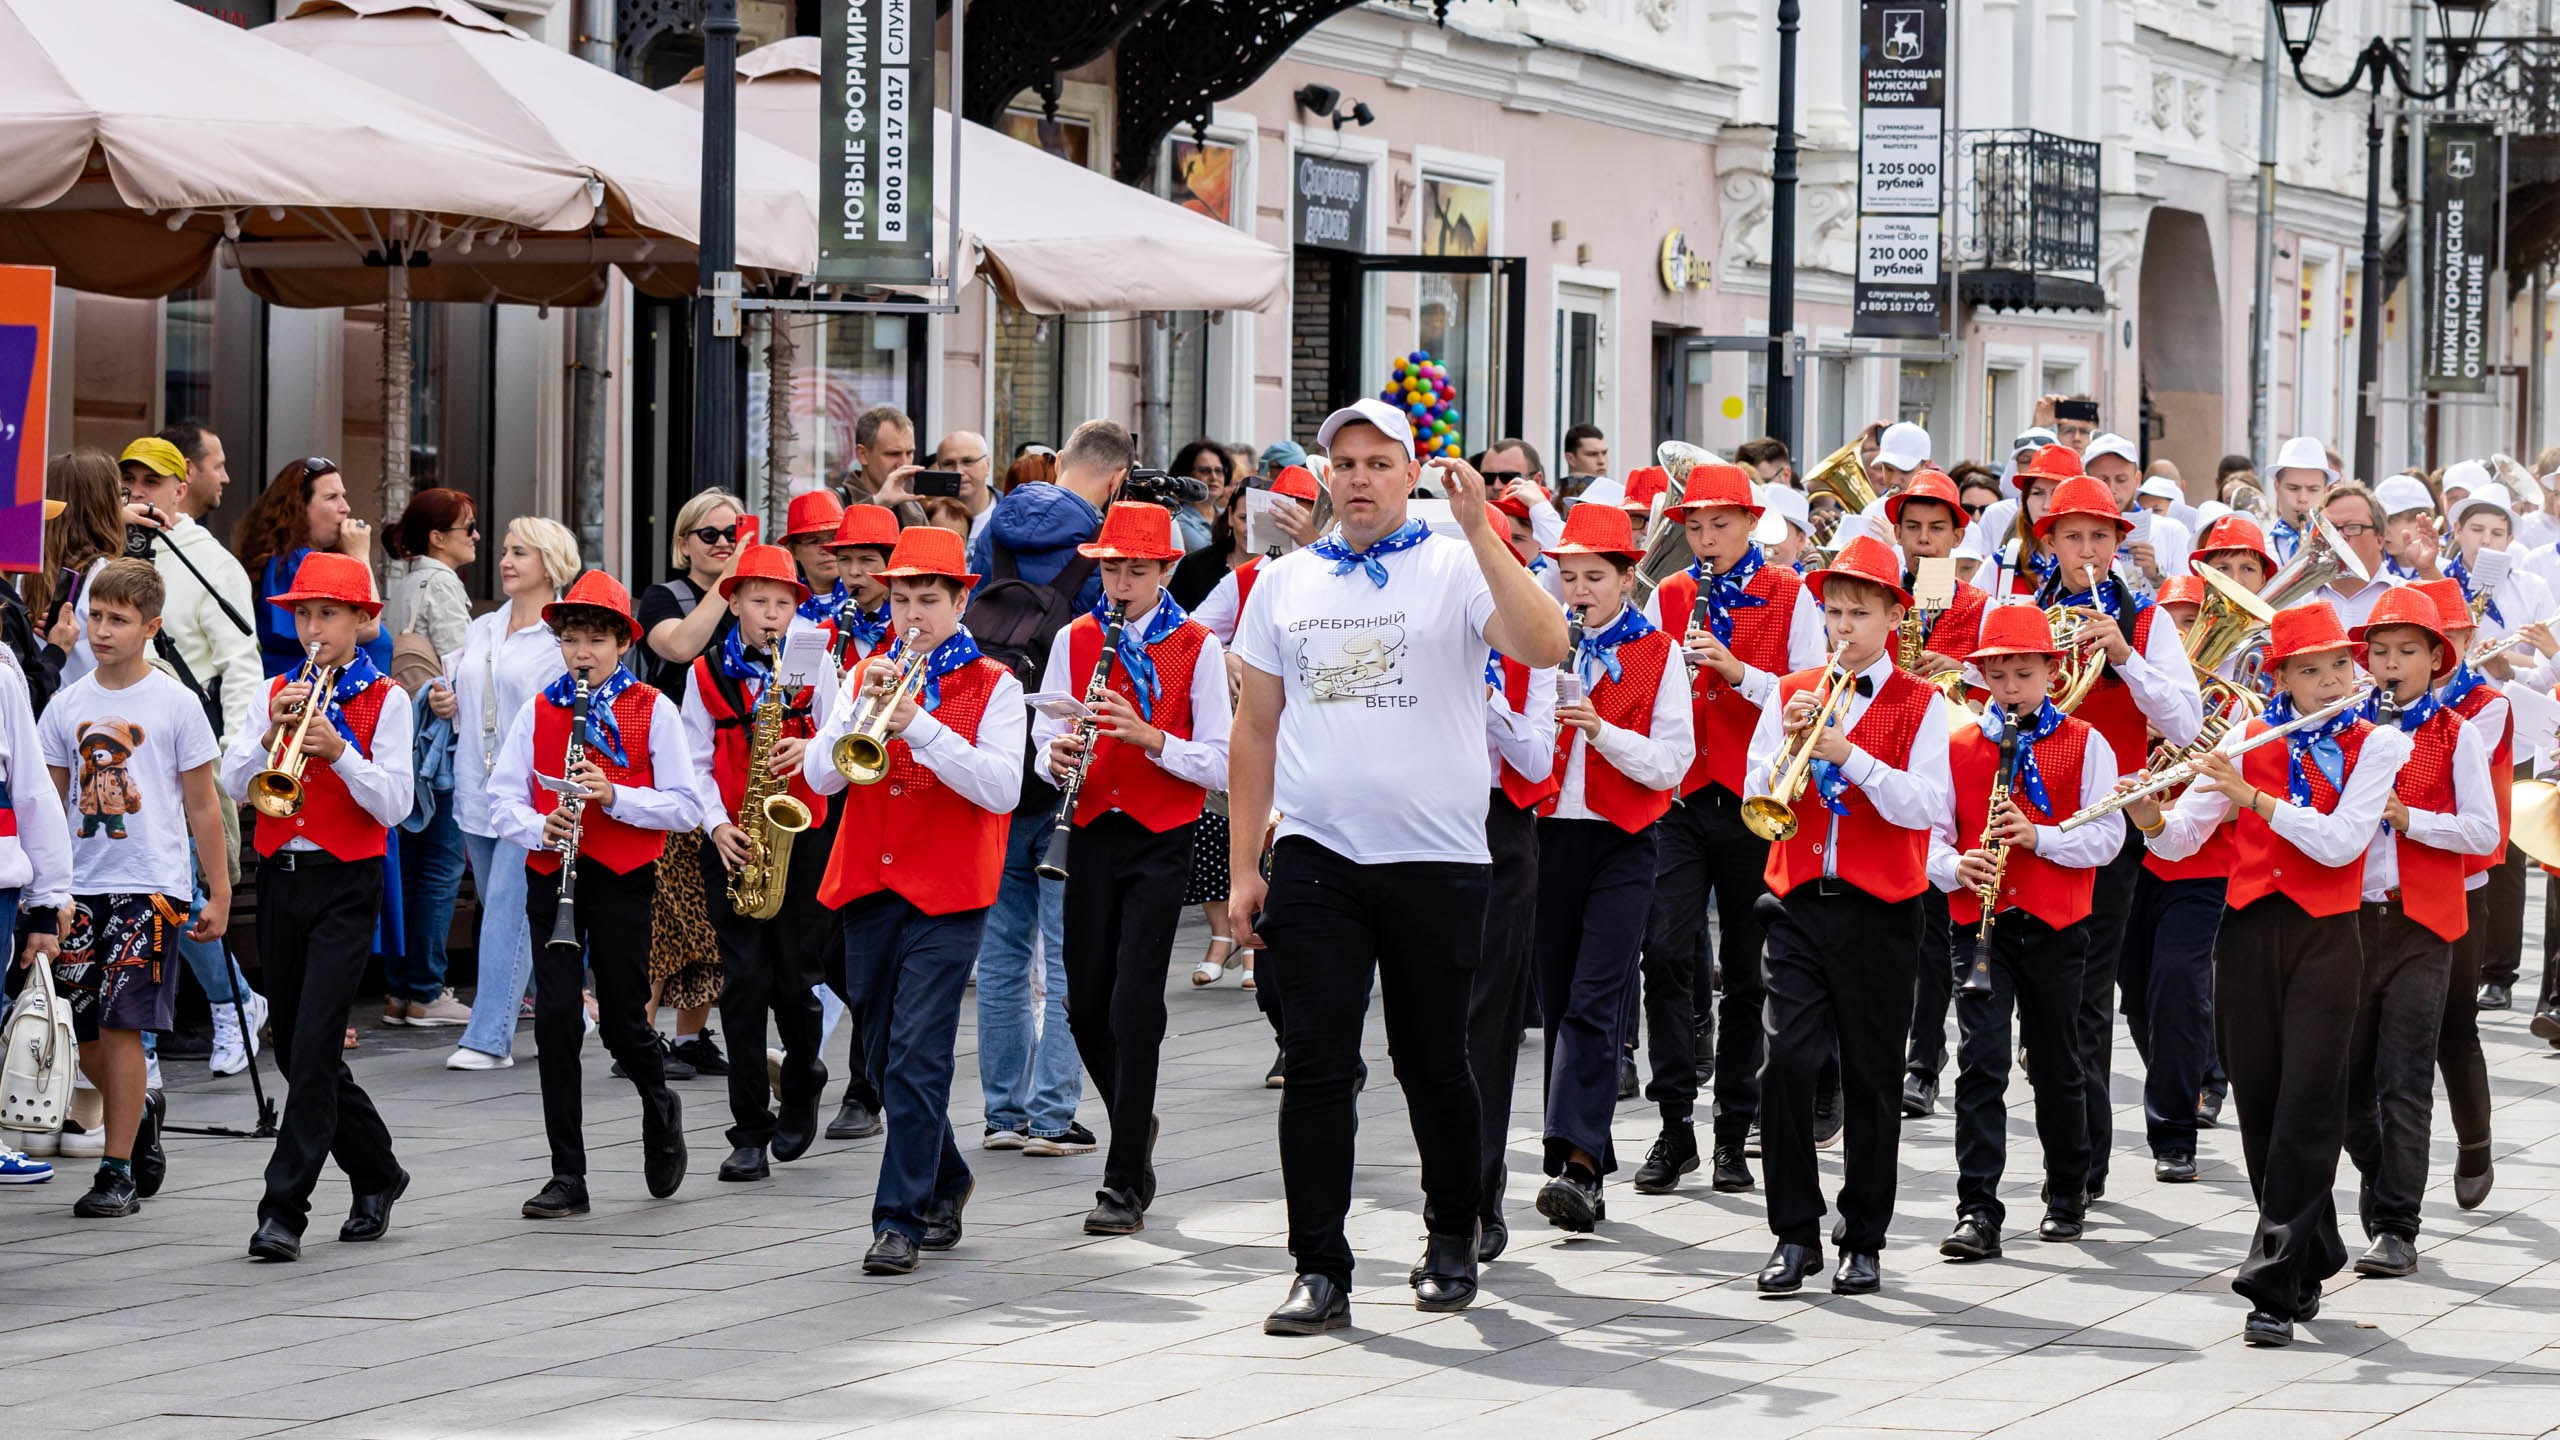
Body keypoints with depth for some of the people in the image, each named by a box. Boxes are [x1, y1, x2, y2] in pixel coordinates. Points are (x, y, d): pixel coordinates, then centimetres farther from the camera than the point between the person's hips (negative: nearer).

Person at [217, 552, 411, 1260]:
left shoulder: (385, 699, -2)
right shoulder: (277, 693, 10)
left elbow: (395, 805, -9)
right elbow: (235, 783, 1)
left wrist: (339, 750, -22)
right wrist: (275, 731, -15)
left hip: (346, 883, -5)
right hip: (281, 877, 5)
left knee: (313, 1044, -12)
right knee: (299, 1045, 11)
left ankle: (284, 1208, -13)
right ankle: (376, 1175, 29)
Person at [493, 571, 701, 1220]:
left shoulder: (651, 710, -2)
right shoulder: (539, 710, 6)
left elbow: (686, 806, -5)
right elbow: (503, 797, 6)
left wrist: (614, 795, -18)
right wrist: (541, 827, -14)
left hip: (622, 878, -2)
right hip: (552, 874, 2)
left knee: (622, 1020, 2)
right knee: (555, 1017, -2)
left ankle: (660, 1110, 35)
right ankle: (567, 1175, 3)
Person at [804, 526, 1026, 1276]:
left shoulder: (992, 686, 0)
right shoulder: (865, 675, 11)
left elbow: (1003, 788, -14)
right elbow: (820, 775, 0)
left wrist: (917, 723, -21)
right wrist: (863, 708, -15)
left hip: (946, 894, -5)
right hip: (868, 887, 5)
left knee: (918, 1055, -13)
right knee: (886, 1056, 13)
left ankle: (900, 1219, -13)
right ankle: (945, 1183, 33)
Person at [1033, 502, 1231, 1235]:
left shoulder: (1198, 649, -4)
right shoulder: (1074, 640, 7)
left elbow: (1221, 766, -8)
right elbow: (1045, 736, 7)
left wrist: (1148, 735, -22)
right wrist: (1057, 755, -16)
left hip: (1161, 841, -4)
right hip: (1093, 835, 4)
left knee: (1135, 1005, -11)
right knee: (1086, 1004, 7)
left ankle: (1126, 1185, -7)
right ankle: (1135, 1126, 34)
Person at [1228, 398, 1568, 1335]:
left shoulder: (1457, 570, -1)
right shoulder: (1286, 583, 10)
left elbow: (1545, 648, -20)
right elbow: (1256, 730, 12)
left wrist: (1480, 530, -24)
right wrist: (1243, 867, 7)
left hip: (1436, 860, -2)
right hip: (1316, 858, 2)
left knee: (1433, 1063, 8)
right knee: (1315, 1065, -3)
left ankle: (1452, 1241, 27)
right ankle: (1320, 1272, 1)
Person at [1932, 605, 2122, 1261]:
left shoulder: (2085, 745, 2)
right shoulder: (1957, 747, 7)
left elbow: (2107, 835, -4)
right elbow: (1933, 831, 7)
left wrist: (2038, 836, -19)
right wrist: (1954, 866, -14)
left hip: (2055, 924, 0)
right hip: (1980, 920, 0)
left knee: (2055, 1066, 12)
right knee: (1980, 1060, -11)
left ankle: (2067, 1194, 30)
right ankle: (1978, 1212, -13)